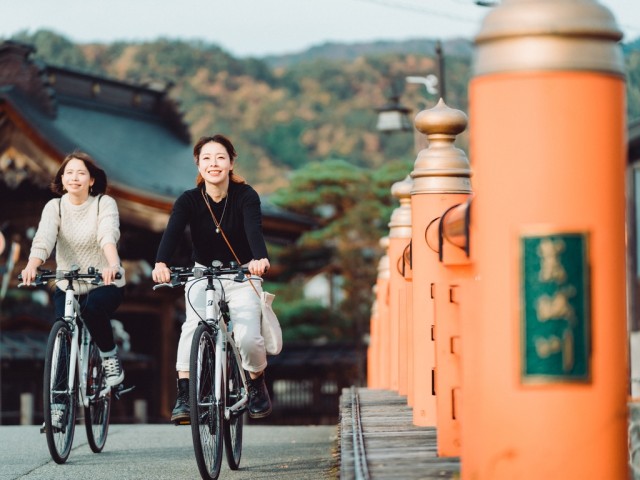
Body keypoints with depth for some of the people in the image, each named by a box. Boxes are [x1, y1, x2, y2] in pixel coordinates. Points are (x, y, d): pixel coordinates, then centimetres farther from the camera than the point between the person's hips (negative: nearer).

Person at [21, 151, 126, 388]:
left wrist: (112, 265, -46)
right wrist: (31, 266, -41)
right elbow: (43, 240, -19)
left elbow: (108, 236, -25)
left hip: (105, 283, -2)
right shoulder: (54, 207, -2)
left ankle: (110, 356, -8)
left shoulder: (104, 203, -7)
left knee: (92, 307, -33)